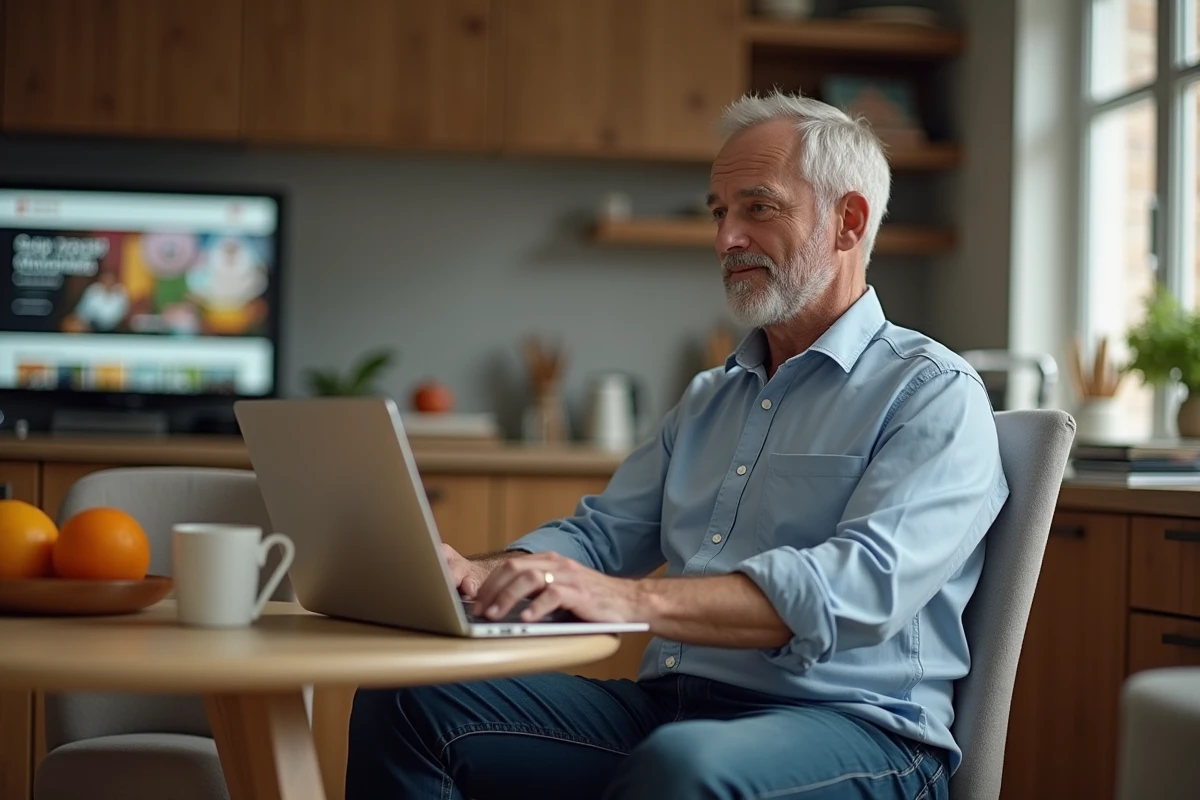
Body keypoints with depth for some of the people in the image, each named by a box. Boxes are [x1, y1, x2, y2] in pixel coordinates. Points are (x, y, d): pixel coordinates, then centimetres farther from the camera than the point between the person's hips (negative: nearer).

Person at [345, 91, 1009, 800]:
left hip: (851, 726, -7)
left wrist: (632, 599, -32)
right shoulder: (712, 398, 22)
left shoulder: (934, 395, -4)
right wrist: (479, 574, -4)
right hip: (669, 707, 7)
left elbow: (860, 586, -20)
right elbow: (601, 533, 19)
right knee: (405, 701, -10)